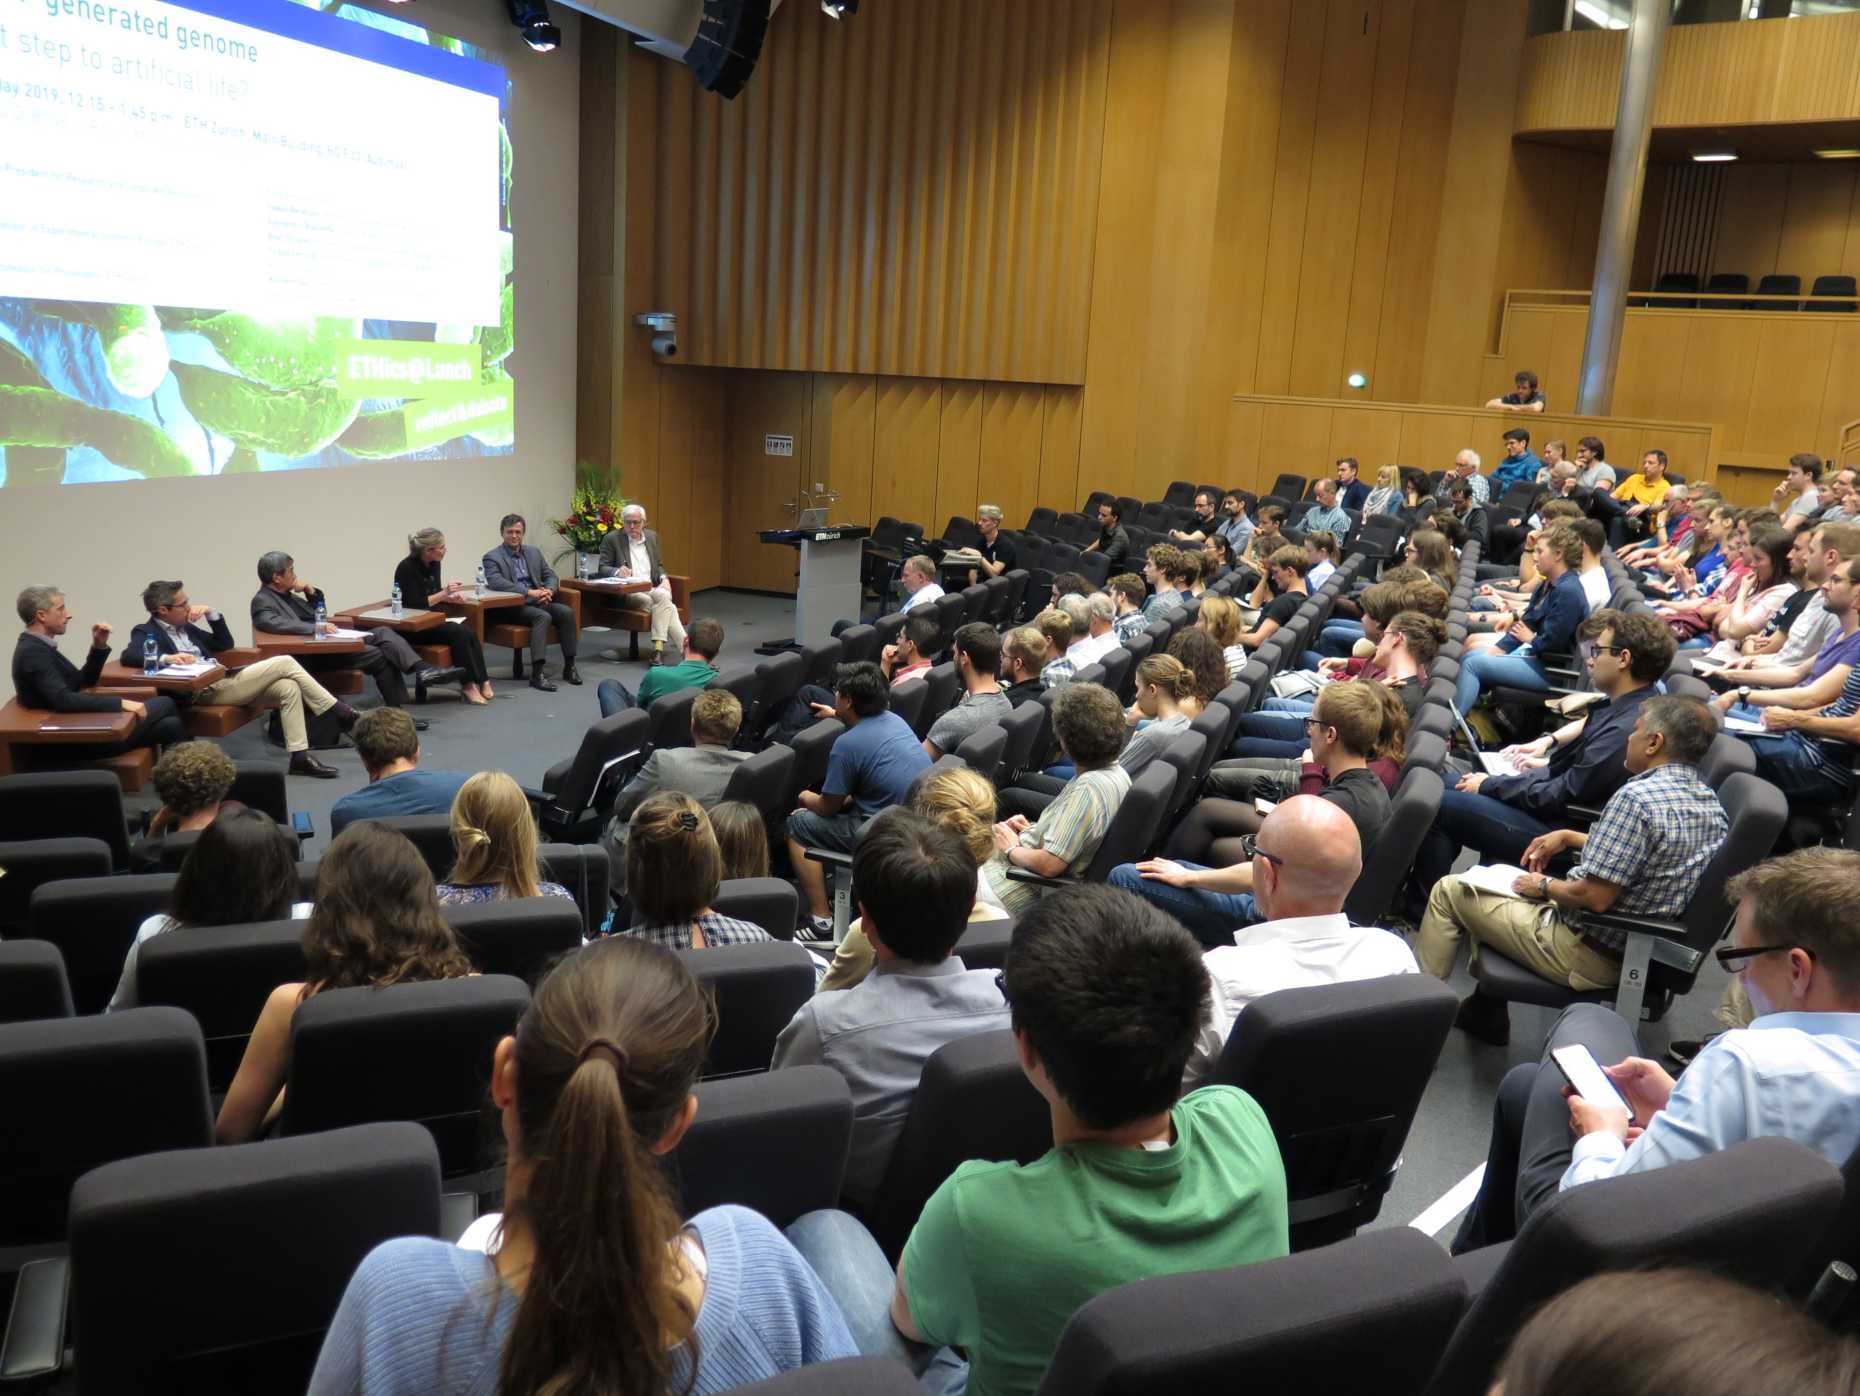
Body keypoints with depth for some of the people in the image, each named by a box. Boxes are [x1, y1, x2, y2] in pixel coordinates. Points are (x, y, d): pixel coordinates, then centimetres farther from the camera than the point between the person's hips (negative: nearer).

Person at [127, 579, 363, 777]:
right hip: (205, 690, -8)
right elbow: (129, 656, -20)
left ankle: (300, 757, -13)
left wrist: (211, 612, 9)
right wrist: (166, 657, -34)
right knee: (284, 663, -15)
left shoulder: (184, 626, 21)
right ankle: (343, 714, -9)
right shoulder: (147, 633, 0)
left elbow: (225, 644, 23)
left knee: (288, 688, -13)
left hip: (222, 680, 8)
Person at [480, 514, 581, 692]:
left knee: (567, 611, -23)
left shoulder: (534, 552, 18)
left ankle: (569, 666, -15)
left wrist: (548, 590, -10)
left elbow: (551, 576, 16)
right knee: (543, 616, -34)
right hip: (513, 606, -5)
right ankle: (538, 672, -39)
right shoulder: (492, 557, -1)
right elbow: (496, 582, -18)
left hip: (539, 602, 5)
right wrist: (530, 592, -25)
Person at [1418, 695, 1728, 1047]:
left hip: (1592, 954, -9)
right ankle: (1486, 1012, 32)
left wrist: (1544, 887, -8)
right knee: (1491, 888, 28)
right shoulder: (1710, 801, 1)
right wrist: (1568, 837, 15)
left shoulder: (1637, 797, -27)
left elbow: (1594, 897, -27)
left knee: (1449, 890, 5)